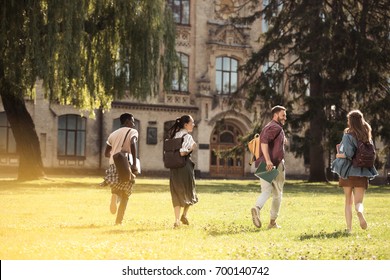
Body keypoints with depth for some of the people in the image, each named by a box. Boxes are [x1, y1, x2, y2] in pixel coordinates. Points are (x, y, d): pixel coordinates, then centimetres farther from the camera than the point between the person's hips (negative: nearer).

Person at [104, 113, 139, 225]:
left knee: (117, 188, 15)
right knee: (125, 195, 9)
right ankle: (119, 221, 0)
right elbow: (133, 144, -19)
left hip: (113, 165, 4)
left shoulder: (113, 134, 18)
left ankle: (115, 194, -24)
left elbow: (106, 153, 20)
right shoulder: (132, 131, 2)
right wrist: (134, 164, -22)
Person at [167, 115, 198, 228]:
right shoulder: (187, 136, -11)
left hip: (174, 168, 6)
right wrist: (191, 148, -9)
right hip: (184, 167, -6)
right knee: (189, 191, 15)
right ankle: (184, 215, 7)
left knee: (177, 194, 10)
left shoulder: (174, 136, 11)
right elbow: (182, 152, -23)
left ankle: (177, 220, 5)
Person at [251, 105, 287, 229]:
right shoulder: (276, 127, -9)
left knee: (266, 191, 3)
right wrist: (268, 160, -31)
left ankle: (257, 208, -28)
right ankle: (273, 222, 10)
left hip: (264, 165, 7)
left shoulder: (267, 127, 20)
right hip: (275, 165, -7)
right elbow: (264, 140, -25)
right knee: (277, 194, 7)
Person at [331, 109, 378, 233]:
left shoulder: (348, 135, -9)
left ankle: (349, 228, 6)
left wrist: (340, 154, 0)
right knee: (358, 201, 2)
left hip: (348, 171, -2)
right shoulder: (367, 136, 5)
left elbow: (348, 154, -19)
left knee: (348, 201, 11)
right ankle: (360, 212, -33)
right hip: (362, 173, 2)